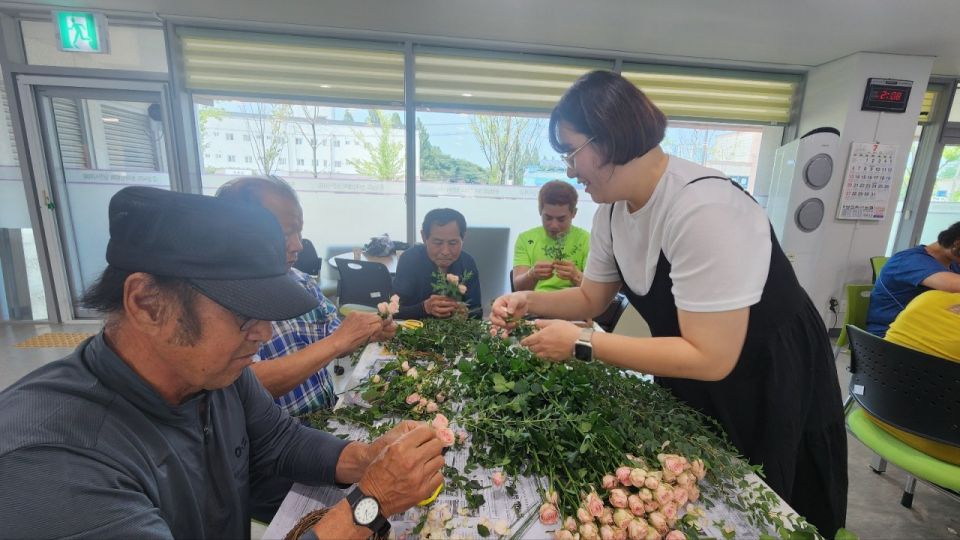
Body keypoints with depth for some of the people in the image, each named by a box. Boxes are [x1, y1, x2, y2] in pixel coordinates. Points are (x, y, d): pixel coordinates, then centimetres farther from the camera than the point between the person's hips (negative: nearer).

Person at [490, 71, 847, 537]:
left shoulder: (702, 208, -35)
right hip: (688, 380, 7)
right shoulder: (612, 210, -8)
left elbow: (710, 357, -34)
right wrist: (531, 301, -15)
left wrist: (583, 344, -33)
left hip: (769, 387, -7)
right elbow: (591, 297, 2)